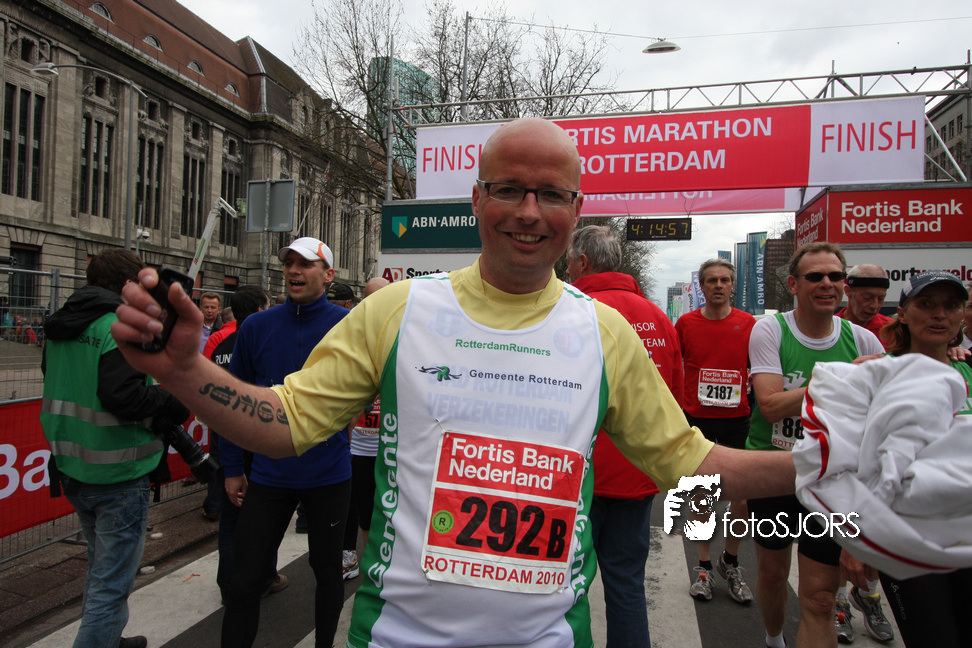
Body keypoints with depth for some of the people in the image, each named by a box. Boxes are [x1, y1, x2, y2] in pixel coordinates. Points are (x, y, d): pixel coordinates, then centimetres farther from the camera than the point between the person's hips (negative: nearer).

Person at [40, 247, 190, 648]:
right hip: (119, 474, -9)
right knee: (112, 582, 3)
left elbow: (59, 390, 16)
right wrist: (175, 404, -15)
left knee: (100, 565, 26)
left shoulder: (61, 328, 8)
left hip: (73, 468, 9)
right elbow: (123, 395, -28)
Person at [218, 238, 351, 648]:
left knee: (327, 570, 18)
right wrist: (232, 468, 6)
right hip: (268, 474, 2)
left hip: (328, 475, -1)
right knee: (244, 582, 8)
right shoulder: (257, 327, -1)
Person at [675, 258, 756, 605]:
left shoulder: (749, 324, 1)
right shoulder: (686, 323, 1)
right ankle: (704, 567, 22)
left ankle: (730, 562, 26)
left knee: (744, 495, 2)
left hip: (737, 419, 1)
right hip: (697, 417, 0)